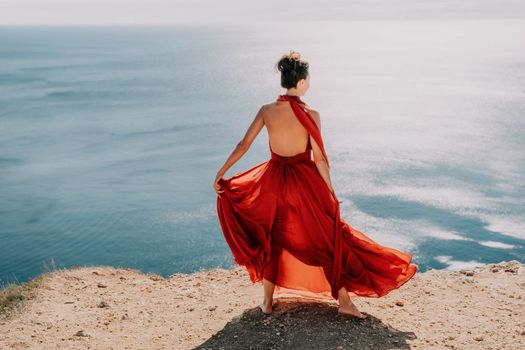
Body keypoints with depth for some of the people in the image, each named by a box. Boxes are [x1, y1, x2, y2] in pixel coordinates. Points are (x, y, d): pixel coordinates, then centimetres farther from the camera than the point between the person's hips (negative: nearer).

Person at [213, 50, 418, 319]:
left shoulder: (266, 111, -6)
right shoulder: (310, 115, -15)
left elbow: (243, 145, -3)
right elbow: (319, 159, -13)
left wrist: (221, 173, 6)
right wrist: (331, 193, -4)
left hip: (274, 180, 3)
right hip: (306, 182, -3)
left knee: (272, 238, 20)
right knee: (328, 238, 12)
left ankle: (267, 302, 27)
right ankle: (344, 301, 19)